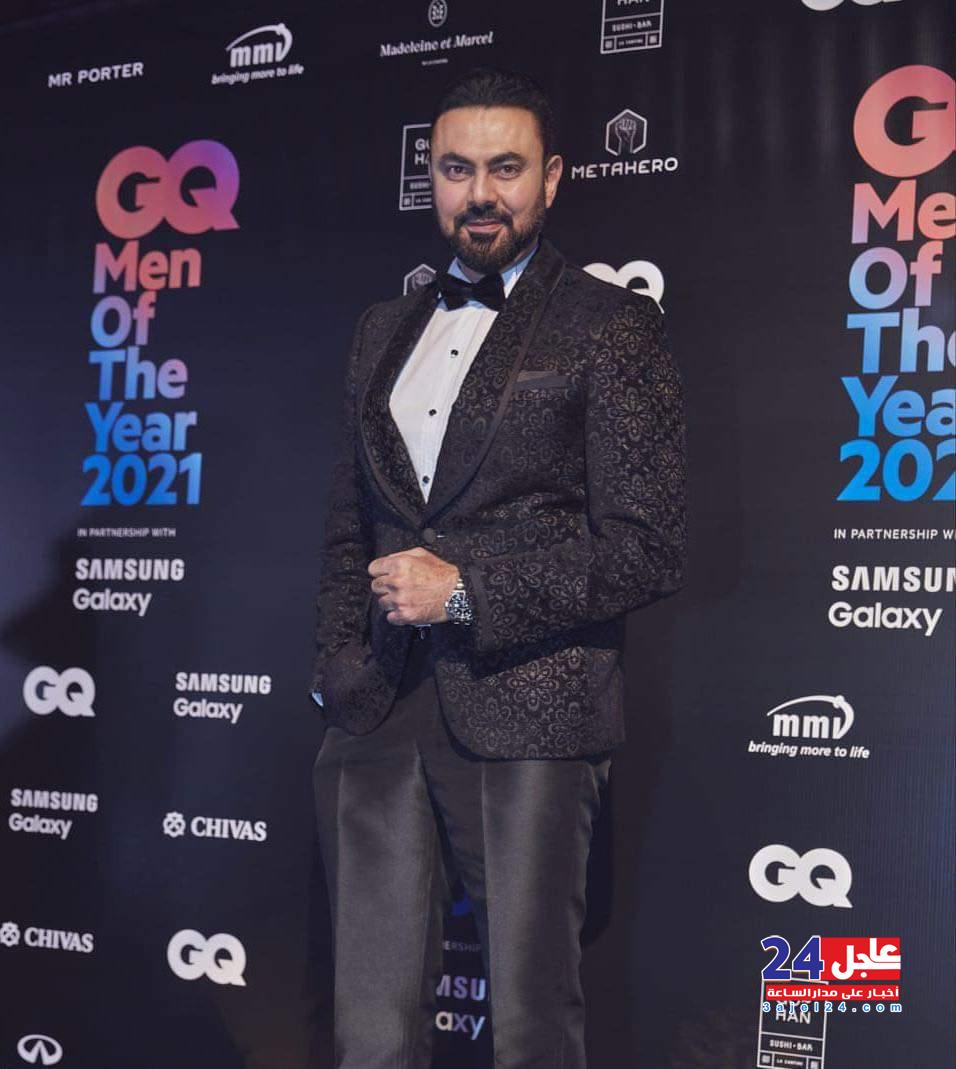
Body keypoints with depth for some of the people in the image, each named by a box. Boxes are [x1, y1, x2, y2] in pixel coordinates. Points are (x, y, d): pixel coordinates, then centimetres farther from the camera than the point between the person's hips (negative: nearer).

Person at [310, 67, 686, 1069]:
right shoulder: (383, 329, 17)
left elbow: (647, 547, -7)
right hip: (380, 714, 5)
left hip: (525, 715, -5)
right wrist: (340, 666, 9)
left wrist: (466, 590, -13)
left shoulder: (611, 326, -1)